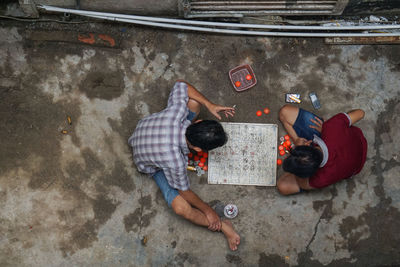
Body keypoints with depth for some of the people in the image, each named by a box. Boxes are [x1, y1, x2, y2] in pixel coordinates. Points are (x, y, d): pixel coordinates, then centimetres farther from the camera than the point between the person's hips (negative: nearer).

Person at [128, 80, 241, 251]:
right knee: (181, 208, -23)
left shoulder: (176, 112, -37)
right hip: (154, 165, -5)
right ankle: (223, 227, 1)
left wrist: (209, 105, -19)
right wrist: (208, 211, -10)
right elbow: (184, 191, -24)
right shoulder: (175, 162, -44)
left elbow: (181, 85, -16)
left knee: (194, 101, -12)